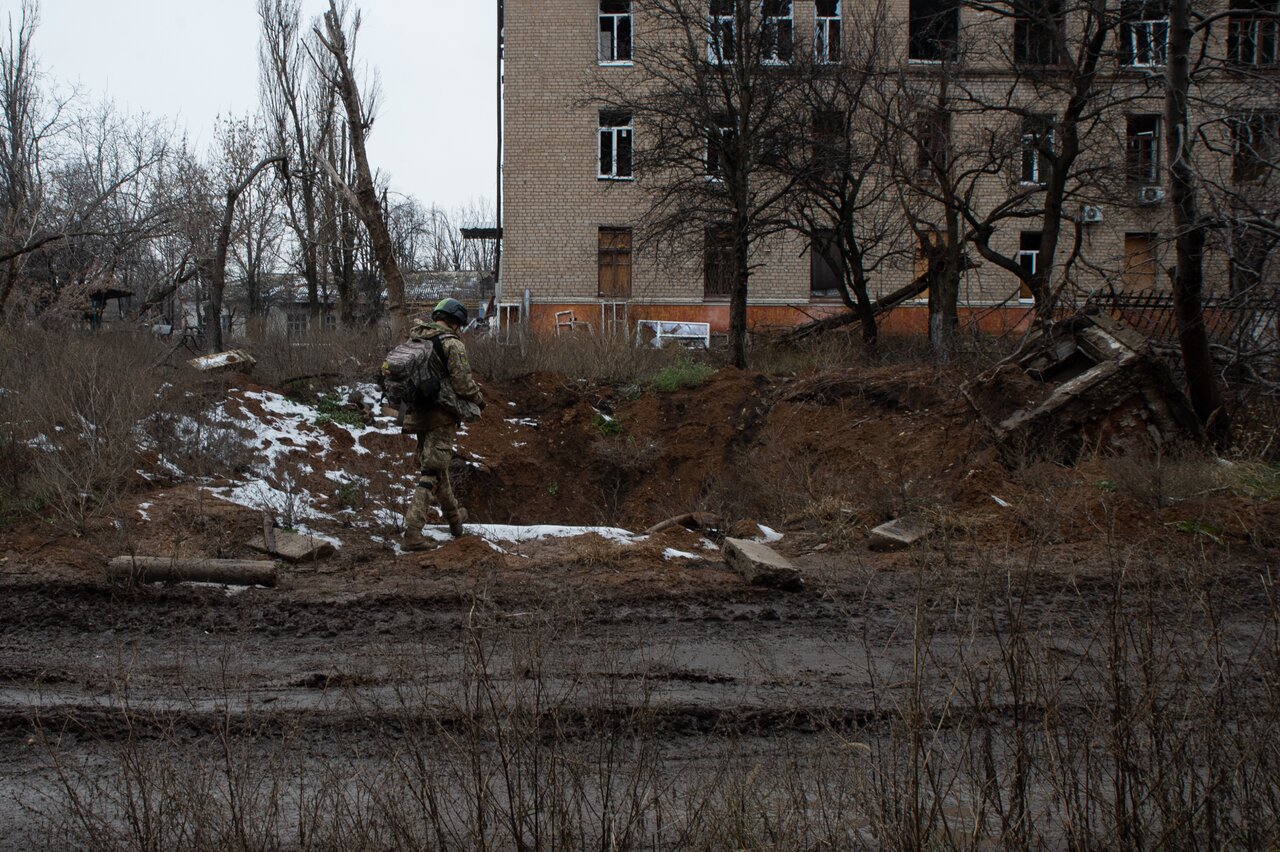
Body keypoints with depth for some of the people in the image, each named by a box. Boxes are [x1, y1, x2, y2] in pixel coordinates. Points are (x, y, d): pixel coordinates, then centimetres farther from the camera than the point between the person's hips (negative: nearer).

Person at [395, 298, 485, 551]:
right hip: (442, 416, -8)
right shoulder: (452, 344, -12)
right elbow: (463, 382, -14)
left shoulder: (414, 340, 9)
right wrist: (478, 398, 5)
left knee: (436, 466, 22)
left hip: (417, 414, 8)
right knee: (432, 471, -7)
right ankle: (412, 532, -15)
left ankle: (454, 518, 40)